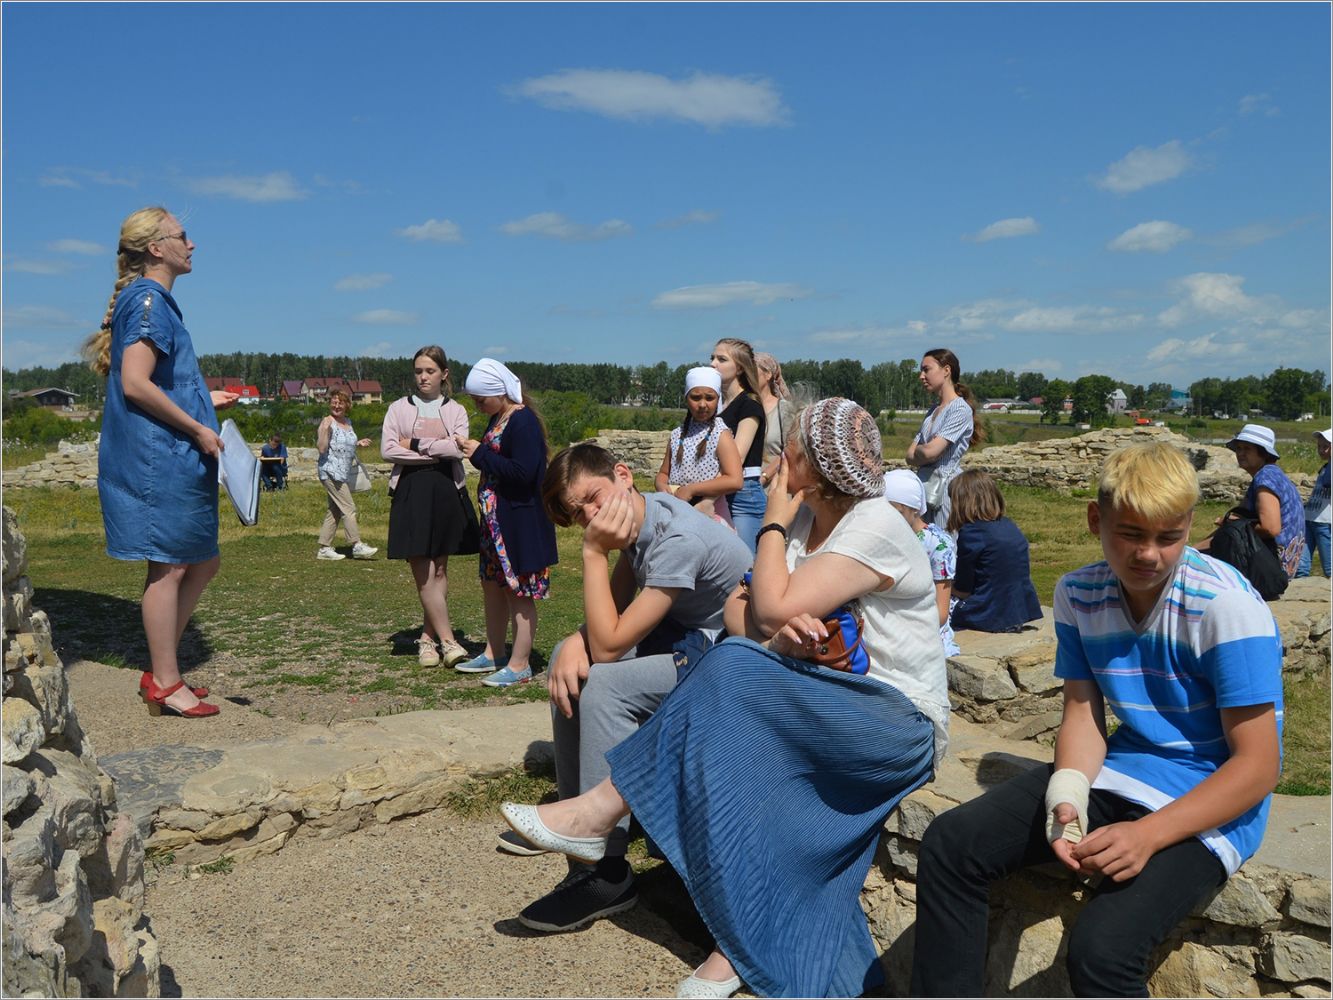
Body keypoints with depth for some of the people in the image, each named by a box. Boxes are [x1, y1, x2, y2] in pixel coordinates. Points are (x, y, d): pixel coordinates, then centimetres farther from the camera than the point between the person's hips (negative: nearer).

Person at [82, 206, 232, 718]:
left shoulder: (155, 301, 20)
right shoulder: (149, 299, -11)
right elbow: (135, 384, -22)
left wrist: (205, 400, 21)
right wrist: (197, 429, -16)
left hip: (172, 460, 10)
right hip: (158, 459, -10)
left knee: (202, 562, 14)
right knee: (168, 568, -3)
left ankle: (160, 671, 21)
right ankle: (165, 685, 6)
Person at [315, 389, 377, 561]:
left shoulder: (348, 422, 13)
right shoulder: (327, 422, -10)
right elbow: (322, 449, -17)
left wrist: (358, 444, 11)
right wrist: (324, 429, -25)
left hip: (344, 474, 8)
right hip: (331, 472, -8)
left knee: (334, 511, 10)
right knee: (349, 509, -9)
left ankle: (324, 548, 15)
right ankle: (357, 546, -6)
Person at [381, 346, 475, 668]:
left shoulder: (455, 410, 10)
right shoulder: (399, 408, 9)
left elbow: (458, 448, -8)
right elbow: (387, 450, -5)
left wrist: (415, 444, -8)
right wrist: (437, 452, -8)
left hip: (447, 493, 1)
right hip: (411, 494, -1)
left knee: (439, 571, 5)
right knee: (424, 575, -7)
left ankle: (427, 638, 13)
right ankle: (447, 640, -2)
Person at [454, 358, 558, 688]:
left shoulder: (524, 421, -19)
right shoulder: (497, 419, 11)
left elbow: (523, 472, -26)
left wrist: (480, 454, -19)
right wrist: (475, 451, 3)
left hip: (520, 521, -10)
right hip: (496, 518, 10)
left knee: (519, 593, -1)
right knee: (492, 586, 18)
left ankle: (519, 666, 10)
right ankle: (493, 654, 32)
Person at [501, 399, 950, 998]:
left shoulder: (874, 528, -17)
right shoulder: (803, 520, 8)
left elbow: (773, 608, -23)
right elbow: (738, 611, 1)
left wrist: (773, 523, -9)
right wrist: (779, 629, -22)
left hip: (901, 724, -7)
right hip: (827, 701, 7)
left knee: (734, 673, -28)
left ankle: (600, 811, -19)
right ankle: (743, 940, -15)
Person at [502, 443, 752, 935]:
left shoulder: (679, 541, -28)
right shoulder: (643, 513, -1)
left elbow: (609, 644, -26)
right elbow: (614, 604, 7)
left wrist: (594, 552, -24)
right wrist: (577, 640, -14)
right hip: (689, 635, 10)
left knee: (603, 684, -26)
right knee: (570, 659, 10)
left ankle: (605, 872, -17)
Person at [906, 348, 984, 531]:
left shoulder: (961, 409, -9)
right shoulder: (932, 411, 15)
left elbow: (930, 452, -17)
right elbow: (910, 456, 10)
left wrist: (918, 449, 3)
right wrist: (925, 451, -9)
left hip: (946, 487, -7)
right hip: (928, 487, 8)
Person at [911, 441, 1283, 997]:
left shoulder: (1229, 607, -18)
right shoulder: (1079, 595, -2)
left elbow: (1257, 764, -17)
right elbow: (1083, 715, 2)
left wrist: (1148, 835, -27)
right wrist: (1068, 796, -19)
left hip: (1211, 805, -5)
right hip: (1120, 773, 6)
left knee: (1102, 948, -30)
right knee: (949, 845, -7)